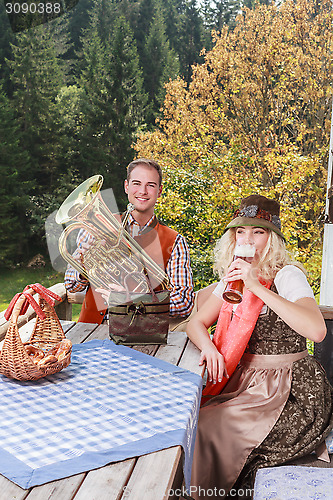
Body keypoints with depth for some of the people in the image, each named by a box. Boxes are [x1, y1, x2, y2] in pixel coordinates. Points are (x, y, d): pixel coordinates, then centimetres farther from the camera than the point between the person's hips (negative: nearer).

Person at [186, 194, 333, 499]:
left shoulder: (287, 275, -15)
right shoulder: (234, 277, 7)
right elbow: (196, 323, 9)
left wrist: (258, 287, -33)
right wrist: (208, 346, -15)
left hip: (293, 392, -7)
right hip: (249, 380, 7)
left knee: (209, 428, -18)